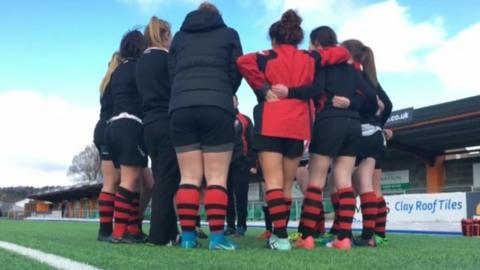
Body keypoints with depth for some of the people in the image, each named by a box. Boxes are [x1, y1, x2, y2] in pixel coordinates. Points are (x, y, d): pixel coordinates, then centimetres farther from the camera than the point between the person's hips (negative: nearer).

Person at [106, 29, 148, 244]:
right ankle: (120, 232, -14)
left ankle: (133, 230, 6)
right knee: (130, 181, -10)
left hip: (115, 126, 8)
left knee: (133, 181, 8)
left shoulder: (118, 71, 21)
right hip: (131, 126, -8)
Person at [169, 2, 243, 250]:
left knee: (189, 177, 3)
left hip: (180, 108, 2)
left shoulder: (179, 37, 23)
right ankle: (217, 236, -7)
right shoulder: (229, 34, 17)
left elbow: (171, 74, 16)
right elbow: (236, 72, 12)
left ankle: (187, 236, 0)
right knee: (217, 178, -2)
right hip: (217, 107, -2)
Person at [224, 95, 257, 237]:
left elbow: (251, 142, 4)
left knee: (240, 195, -4)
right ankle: (230, 225, 9)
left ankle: (241, 226, 1)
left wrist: (252, 163, -5)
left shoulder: (245, 120, 11)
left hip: (241, 163, -2)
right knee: (228, 195, 3)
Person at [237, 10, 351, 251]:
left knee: (274, 182, -4)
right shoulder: (309, 58, 14)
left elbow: (243, 61, -14)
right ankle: (279, 234, 15)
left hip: (270, 124, -3)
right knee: (287, 185, 12)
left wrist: (262, 89, -8)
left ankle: (281, 236, -13)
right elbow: (342, 53, 17)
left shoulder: (268, 58, 5)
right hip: (298, 126, 3)